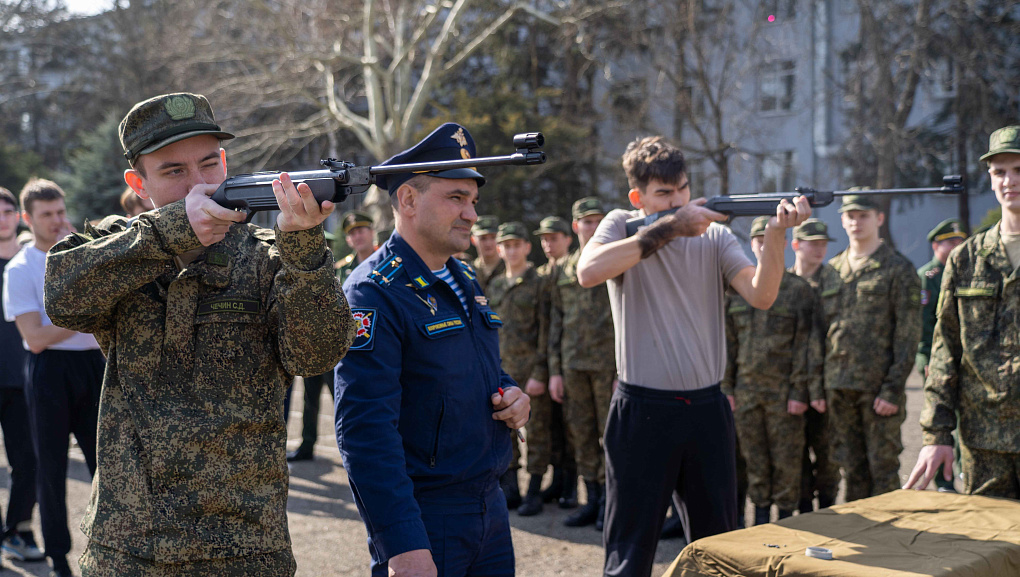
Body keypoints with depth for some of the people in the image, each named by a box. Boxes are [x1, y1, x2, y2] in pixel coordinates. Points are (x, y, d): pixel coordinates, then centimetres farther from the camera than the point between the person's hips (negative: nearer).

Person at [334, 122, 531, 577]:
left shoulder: (465, 280, 11)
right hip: (422, 525, -8)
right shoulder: (374, 292, -16)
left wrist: (511, 394, 2)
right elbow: (364, 430, -22)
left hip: (490, 505, 8)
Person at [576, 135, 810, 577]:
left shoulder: (714, 236, 6)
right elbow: (588, 272, -23)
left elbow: (760, 295, -9)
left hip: (707, 409, 3)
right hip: (642, 411, -3)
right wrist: (670, 227, -21)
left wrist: (775, 234, -26)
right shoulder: (622, 226, -1)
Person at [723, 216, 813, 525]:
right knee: (754, 459, 9)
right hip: (746, 390, 3)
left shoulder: (799, 289, -1)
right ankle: (761, 515, 21)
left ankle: (786, 518, 15)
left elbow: (804, 345, -5)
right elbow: (729, 342, 11)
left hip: (784, 392, -3)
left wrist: (799, 392, -10)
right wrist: (726, 387, 5)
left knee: (786, 459, 3)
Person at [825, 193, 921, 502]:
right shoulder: (833, 269, 13)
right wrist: (821, 384, 9)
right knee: (851, 468, 11)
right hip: (839, 385, 5)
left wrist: (894, 388, -14)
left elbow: (908, 334, -7)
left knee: (883, 467, 2)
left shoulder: (898, 269, -2)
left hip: (879, 386, -5)